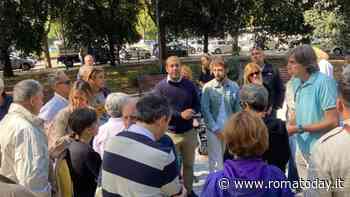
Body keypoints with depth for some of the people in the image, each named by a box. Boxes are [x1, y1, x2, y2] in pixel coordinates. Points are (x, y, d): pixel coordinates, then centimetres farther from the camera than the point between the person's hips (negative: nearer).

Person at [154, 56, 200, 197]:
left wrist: (192, 112, -15)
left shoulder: (189, 85, 1)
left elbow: (197, 105, 8)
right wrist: (180, 115, -22)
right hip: (170, 133, -3)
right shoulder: (160, 87, -9)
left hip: (189, 131, 3)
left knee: (189, 164, 17)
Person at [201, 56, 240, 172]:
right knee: (216, 161, 1)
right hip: (213, 129, -2)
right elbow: (205, 110, -9)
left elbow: (237, 109, 5)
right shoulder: (208, 87, -7)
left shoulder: (234, 87, 0)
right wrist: (215, 128, -12)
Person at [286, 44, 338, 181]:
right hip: (302, 148, 7)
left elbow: (332, 122, -22)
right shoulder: (297, 83, 4)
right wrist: (288, 126, -5)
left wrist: (299, 129, -19)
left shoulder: (324, 82, -20)